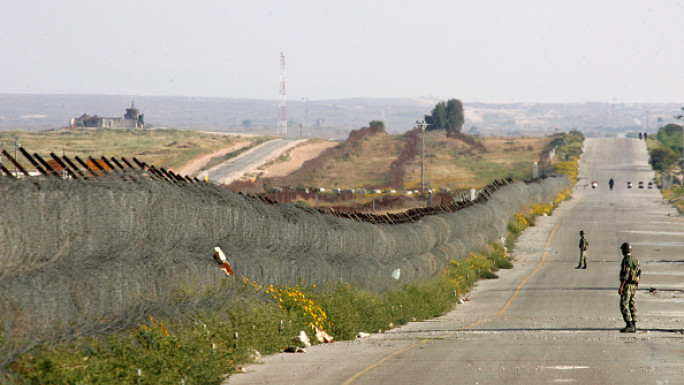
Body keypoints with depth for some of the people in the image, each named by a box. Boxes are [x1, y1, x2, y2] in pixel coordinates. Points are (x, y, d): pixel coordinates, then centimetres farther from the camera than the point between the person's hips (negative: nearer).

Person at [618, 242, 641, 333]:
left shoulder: (626, 260, -14)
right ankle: (634, 326, 5)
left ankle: (629, 325, -13)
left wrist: (621, 287, -20)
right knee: (632, 305, 8)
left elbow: (625, 275, -20)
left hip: (627, 284, -9)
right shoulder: (635, 260, 13)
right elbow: (637, 273, 16)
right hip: (634, 285, 9)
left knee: (624, 305, -7)